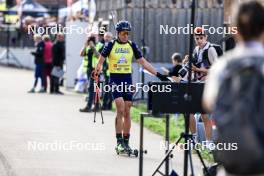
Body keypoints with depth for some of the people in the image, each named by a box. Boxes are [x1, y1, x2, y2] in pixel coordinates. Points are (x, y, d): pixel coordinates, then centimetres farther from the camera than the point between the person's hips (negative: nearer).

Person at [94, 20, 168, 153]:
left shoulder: (132, 46, 7)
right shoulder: (111, 45, -2)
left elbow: (143, 62, 9)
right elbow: (100, 61, -1)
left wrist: (158, 74, 3)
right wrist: (97, 72, -22)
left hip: (127, 80, 3)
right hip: (115, 79, -3)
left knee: (127, 112, 4)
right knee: (120, 109, -17)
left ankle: (126, 142, 11)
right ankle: (119, 141, -14)